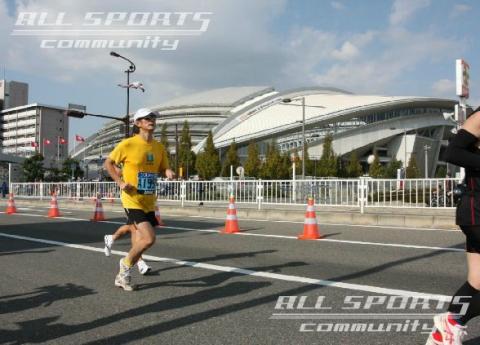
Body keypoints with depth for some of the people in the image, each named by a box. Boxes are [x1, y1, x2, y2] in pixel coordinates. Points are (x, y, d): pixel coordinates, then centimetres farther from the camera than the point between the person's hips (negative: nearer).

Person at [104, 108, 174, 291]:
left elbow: (163, 168, 17)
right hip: (132, 200, -6)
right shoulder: (127, 144, -10)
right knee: (149, 238, -19)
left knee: (139, 242, 14)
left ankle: (122, 276, 34)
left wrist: (168, 172, -7)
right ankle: (126, 263, 10)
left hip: (149, 202, 6)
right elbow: (108, 163, 1)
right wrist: (120, 182, -11)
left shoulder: (159, 147, 5)